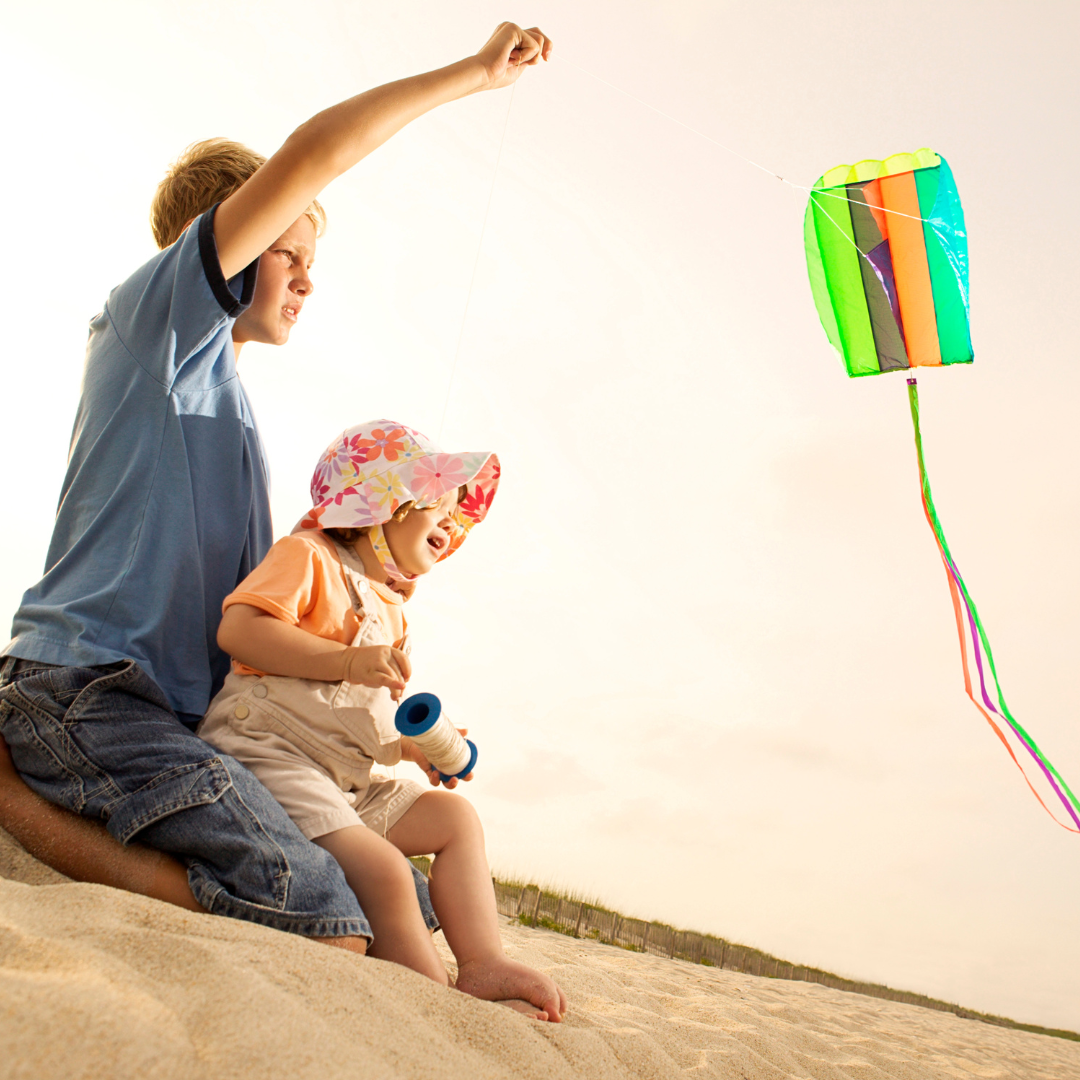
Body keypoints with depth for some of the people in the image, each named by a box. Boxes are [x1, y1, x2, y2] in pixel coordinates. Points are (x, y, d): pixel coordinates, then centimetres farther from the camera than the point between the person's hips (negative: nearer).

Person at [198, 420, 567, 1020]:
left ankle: (482, 962, -5)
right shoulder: (307, 556, -3)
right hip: (269, 754, -9)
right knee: (384, 872, -24)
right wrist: (349, 660, -28)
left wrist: (411, 745, 9)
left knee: (455, 817, 4)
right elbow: (238, 628, -20)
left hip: (350, 783, 9)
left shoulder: (388, 610, 23)